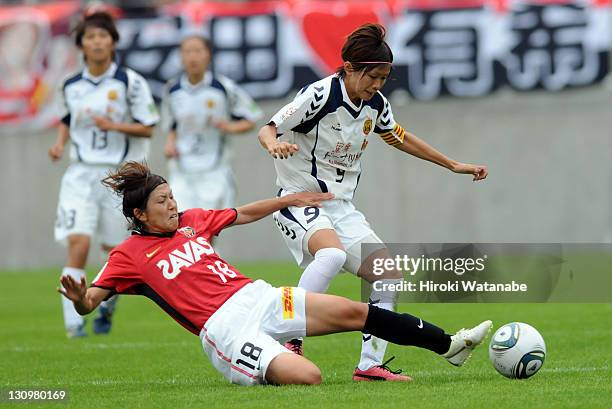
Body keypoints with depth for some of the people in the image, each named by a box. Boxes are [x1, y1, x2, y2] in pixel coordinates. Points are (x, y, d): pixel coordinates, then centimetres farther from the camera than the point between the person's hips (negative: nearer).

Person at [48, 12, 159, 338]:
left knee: (116, 250, 8)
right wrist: (60, 143, 5)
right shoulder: (71, 86, 5)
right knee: (77, 243, -16)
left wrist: (114, 125, -19)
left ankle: (107, 309, 35)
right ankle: (73, 322, -16)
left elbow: (147, 128, -5)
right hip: (81, 173, 1)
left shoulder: (129, 82, -5)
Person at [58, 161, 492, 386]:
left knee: (355, 312, 2)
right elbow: (91, 301, -8)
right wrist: (80, 298, -31)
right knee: (307, 377, -30)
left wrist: (290, 199, 28)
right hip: (224, 329, -7)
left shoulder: (190, 220, 14)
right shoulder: (129, 255, -3)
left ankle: (449, 344, 14)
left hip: (255, 297, 7)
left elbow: (243, 214, 28)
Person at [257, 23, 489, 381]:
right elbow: (267, 130, -18)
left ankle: (370, 365, 1)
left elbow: (399, 137, 22)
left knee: (390, 276, -4)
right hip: (300, 201, -7)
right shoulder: (320, 95, -18)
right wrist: (274, 144, -43)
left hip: (342, 208, 8)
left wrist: (454, 165, 25)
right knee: (332, 254, -37)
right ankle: (290, 341, -32)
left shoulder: (375, 103, 3)